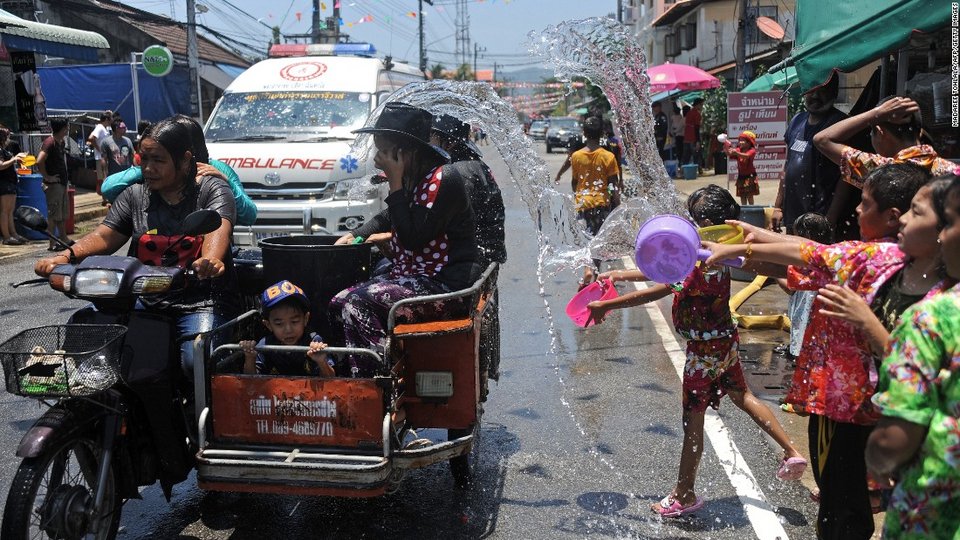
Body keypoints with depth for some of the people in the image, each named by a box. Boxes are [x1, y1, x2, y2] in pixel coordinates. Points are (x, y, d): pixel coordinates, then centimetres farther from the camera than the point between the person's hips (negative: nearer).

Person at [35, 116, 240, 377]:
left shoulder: (212, 190, 2)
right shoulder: (134, 195, 17)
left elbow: (218, 229, -18)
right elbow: (105, 236, 6)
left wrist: (210, 260, -42)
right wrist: (65, 256, -15)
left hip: (202, 299, -4)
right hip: (143, 299, 5)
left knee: (197, 361, -31)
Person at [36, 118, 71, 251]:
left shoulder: (60, 142, 12)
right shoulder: (50, 142, -16)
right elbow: (39, 161, -27)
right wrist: (47, 177, -19)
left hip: (62, 182, 10)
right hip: (53, 184, -9)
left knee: (63, 214, 15)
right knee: (53, 215, -4)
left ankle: (63, 239, 24)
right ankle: (52, 244, 0)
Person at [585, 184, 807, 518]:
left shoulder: (703, 264, -29)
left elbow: (655, 292, -31)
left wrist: (607, 305, -27)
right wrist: (618, 274, 5)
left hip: (704, 349, -9)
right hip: (725, 340, 9)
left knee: (693, 419, 4)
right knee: (741, 395, 27)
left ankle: (684, 495, 18)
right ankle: (791, 452, 33)